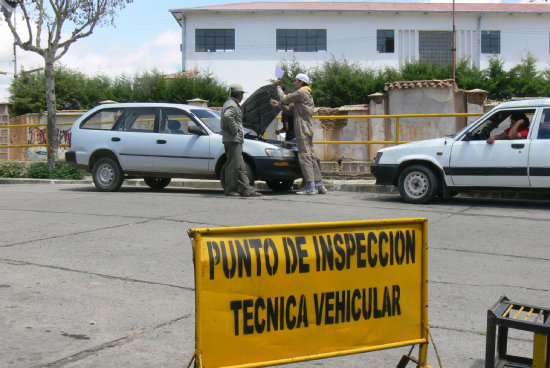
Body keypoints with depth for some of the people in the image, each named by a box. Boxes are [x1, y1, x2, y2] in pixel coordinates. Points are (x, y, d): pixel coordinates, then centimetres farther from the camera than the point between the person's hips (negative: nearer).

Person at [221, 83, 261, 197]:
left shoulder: (234, 104, 21)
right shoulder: (232, 105, -13)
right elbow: (227, 116, -33)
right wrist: (234, 129, -23)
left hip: (236, 140, 11)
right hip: (232, 139, -11)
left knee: (241, 166, 9)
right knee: (233, 165, -7)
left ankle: (246, 189, 10)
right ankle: (230, 190, -3)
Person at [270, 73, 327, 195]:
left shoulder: (301, 92, -8)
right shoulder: (307, 94, 23)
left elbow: (284, 99, -4)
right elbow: (291, 109, 24)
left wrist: (278, 87, 10)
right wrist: (278, 105, 16)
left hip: (303, 128, -10)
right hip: (308, 129, 10)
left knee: (305, 156, -11)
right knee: (310, 156, 11)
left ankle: (310, 187, -15)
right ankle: (320, 185, 12)